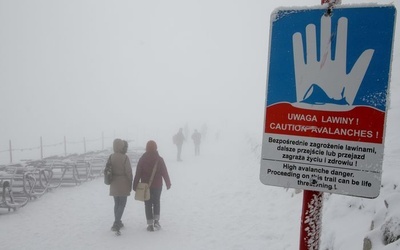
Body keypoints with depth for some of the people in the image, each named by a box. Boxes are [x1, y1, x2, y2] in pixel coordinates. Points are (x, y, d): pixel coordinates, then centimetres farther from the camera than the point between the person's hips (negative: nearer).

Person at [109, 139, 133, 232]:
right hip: (123, 184, -6)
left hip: (114, 184, 6)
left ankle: (117, 222, 27)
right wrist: (131, 182, 0)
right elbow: (128, 172, -13)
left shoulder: (111, 157, 2)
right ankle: (116, 224, -7)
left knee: (117, 203, 17)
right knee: (122, 204, 1)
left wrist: (111, 179, 15)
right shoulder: (125, 157, -16)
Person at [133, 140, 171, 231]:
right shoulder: (159, 159, -7)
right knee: (156, 202, 18)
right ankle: (156, 220, 9)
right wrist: (168, 183, 8)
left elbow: (137, 174, -5)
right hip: (157, 185, 0)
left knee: (148, 204, 8)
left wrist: (135, 185, 3)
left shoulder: (142, 159, -6)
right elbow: (164, 173, -4)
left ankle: (150, 224, 8)